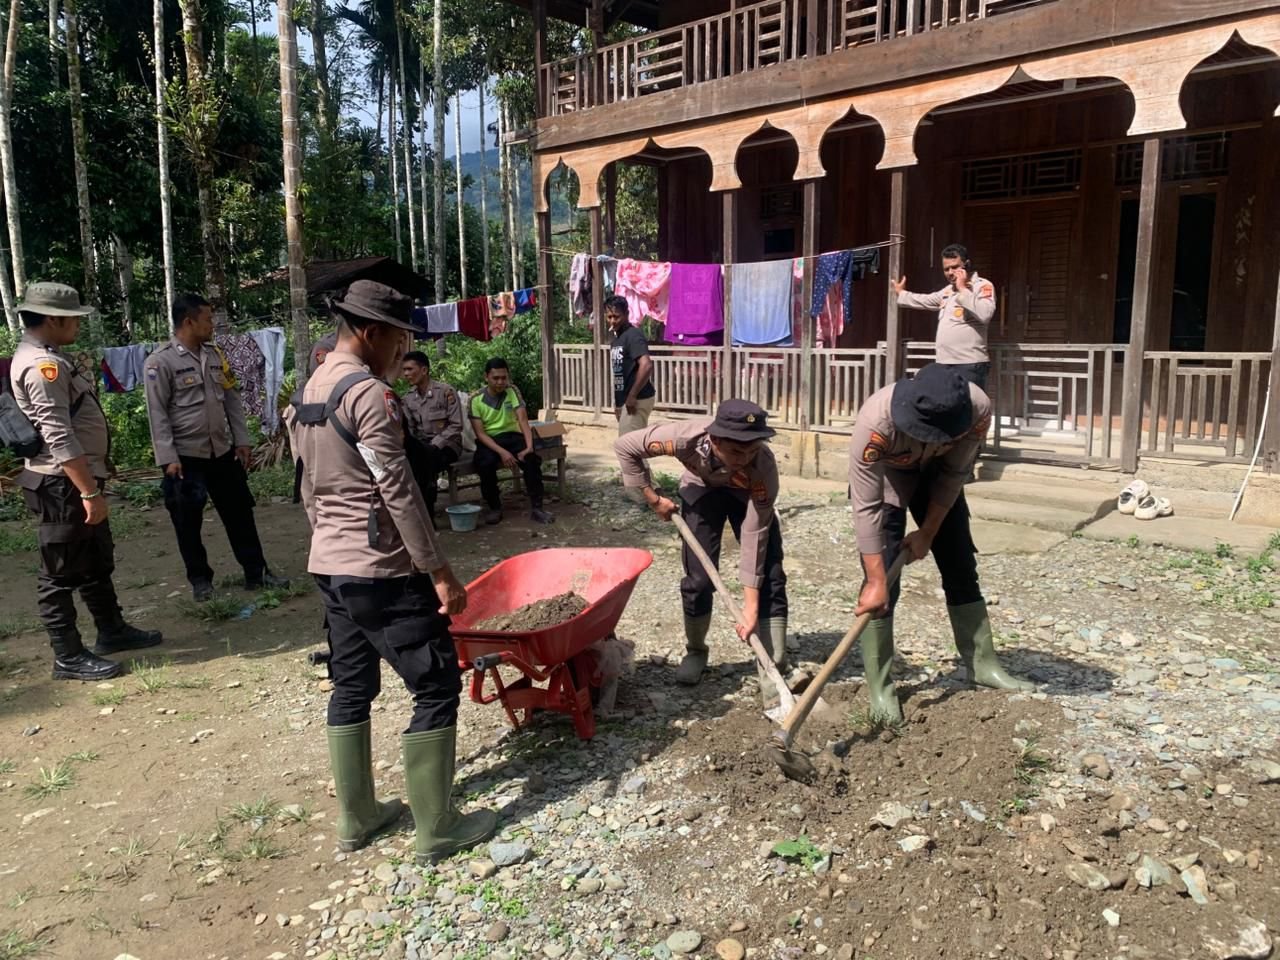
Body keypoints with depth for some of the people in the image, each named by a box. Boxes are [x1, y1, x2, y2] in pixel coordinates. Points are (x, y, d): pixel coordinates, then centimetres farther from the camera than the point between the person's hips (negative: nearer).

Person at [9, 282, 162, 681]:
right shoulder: (42, 365, -19)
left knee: (97, 562, 20)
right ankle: (69, 657, 11)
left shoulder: (44, 358, 14)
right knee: (61, 574, 1)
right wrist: (90, 492, -25)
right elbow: (59, 437, -25)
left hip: (76, 483, 10)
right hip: (62, 486, -10)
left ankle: (112, 631, 34)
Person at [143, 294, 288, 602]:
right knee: (189, 523, 7)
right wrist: (168, 458, -15)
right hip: (185, 455, -5)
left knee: (240, 513, 10)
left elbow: (232, 398, 12)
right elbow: (157, 414, -11)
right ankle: (200, 580, 22)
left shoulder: (214, 355, 8)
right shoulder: (160, 362, -10)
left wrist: (242, 440, 7)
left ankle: (256, 573, 19)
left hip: (223, 451, 5)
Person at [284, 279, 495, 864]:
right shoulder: (368, 394, -17)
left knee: (351, 687, 17)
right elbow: (398, 492, -20)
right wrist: (439, 571, -17)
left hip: (330, 566, 10)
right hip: (382, 571, -9)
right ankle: (436, 831, 8)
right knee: (436, 688, 0)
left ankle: (356, 817, 27)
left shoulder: (308, 393, 11)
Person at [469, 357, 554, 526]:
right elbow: (480, 433, -12)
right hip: (488, 440, -1)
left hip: (511, 436, 1)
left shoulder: (512, 392, -2)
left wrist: (529, 446, -31)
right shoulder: (476, 400, -6)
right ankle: (495, 508, -12)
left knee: (531, 458, -29)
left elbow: (523, 420, -13)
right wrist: (502, 452, -27)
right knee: (485, 463, -34)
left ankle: (536, 508, -23)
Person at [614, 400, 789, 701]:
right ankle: (695, 651, 20)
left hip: (748, 493, 0)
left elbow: (755, 536, -35)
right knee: (698, 577, -7)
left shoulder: (764, 466, -41)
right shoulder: (686, 437, -41)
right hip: (703, 488, 0)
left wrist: (751, 607, -34)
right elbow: (624, 446, -25)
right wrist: (653, 498, -18)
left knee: (771, 576, -12)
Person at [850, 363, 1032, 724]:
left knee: (961, 566, 8)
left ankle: (983, 666, 24)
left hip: (935, 475, 4)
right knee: (881, 585, -12)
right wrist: (875, 581, -34)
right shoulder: (876, 421, -41)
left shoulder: (977, 410, -32)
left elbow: (953, 475, -15)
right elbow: (866, 508, -36)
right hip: (883, 476, -4)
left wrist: (927, 533, -12)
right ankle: (879, 687, 0)